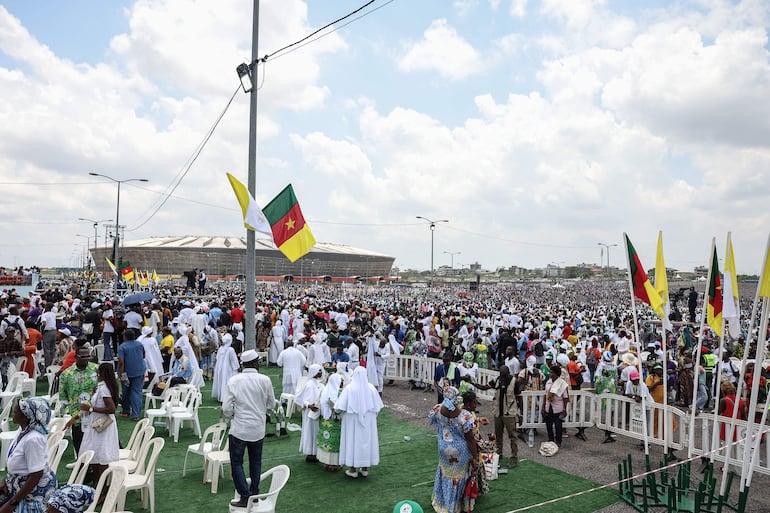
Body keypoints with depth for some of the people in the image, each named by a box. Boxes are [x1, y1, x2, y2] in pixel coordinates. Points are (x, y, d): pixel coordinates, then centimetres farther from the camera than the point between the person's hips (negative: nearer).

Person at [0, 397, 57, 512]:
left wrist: (12, 503, -19)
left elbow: (36, 475, -26)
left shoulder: (33, 439, -27)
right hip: (18, 483, 8)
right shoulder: (23, 431, -1)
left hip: (34, 489, -8)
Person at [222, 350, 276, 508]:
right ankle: (254, 494, 28)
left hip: (239, 428, -2)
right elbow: (271, 405, 1)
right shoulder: (265, 380, -10)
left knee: (237, 463, 11)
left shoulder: (233, 380, -11)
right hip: (258, 428, 2)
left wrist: (233, 415, 10)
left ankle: (245, 497, 8)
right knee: (255, 462, 20)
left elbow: (226, 408, -11)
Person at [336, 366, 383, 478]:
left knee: (353, 440, 8)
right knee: (366, 440, 13)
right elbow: (377, 406, -2)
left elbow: (341, 407, -17)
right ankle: (365, 469, 21)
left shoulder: (349, 388, -16)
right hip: (368, 421, 3)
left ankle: (353, 470, 15)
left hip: (352, 420, -3)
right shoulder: (371, 387, -7)